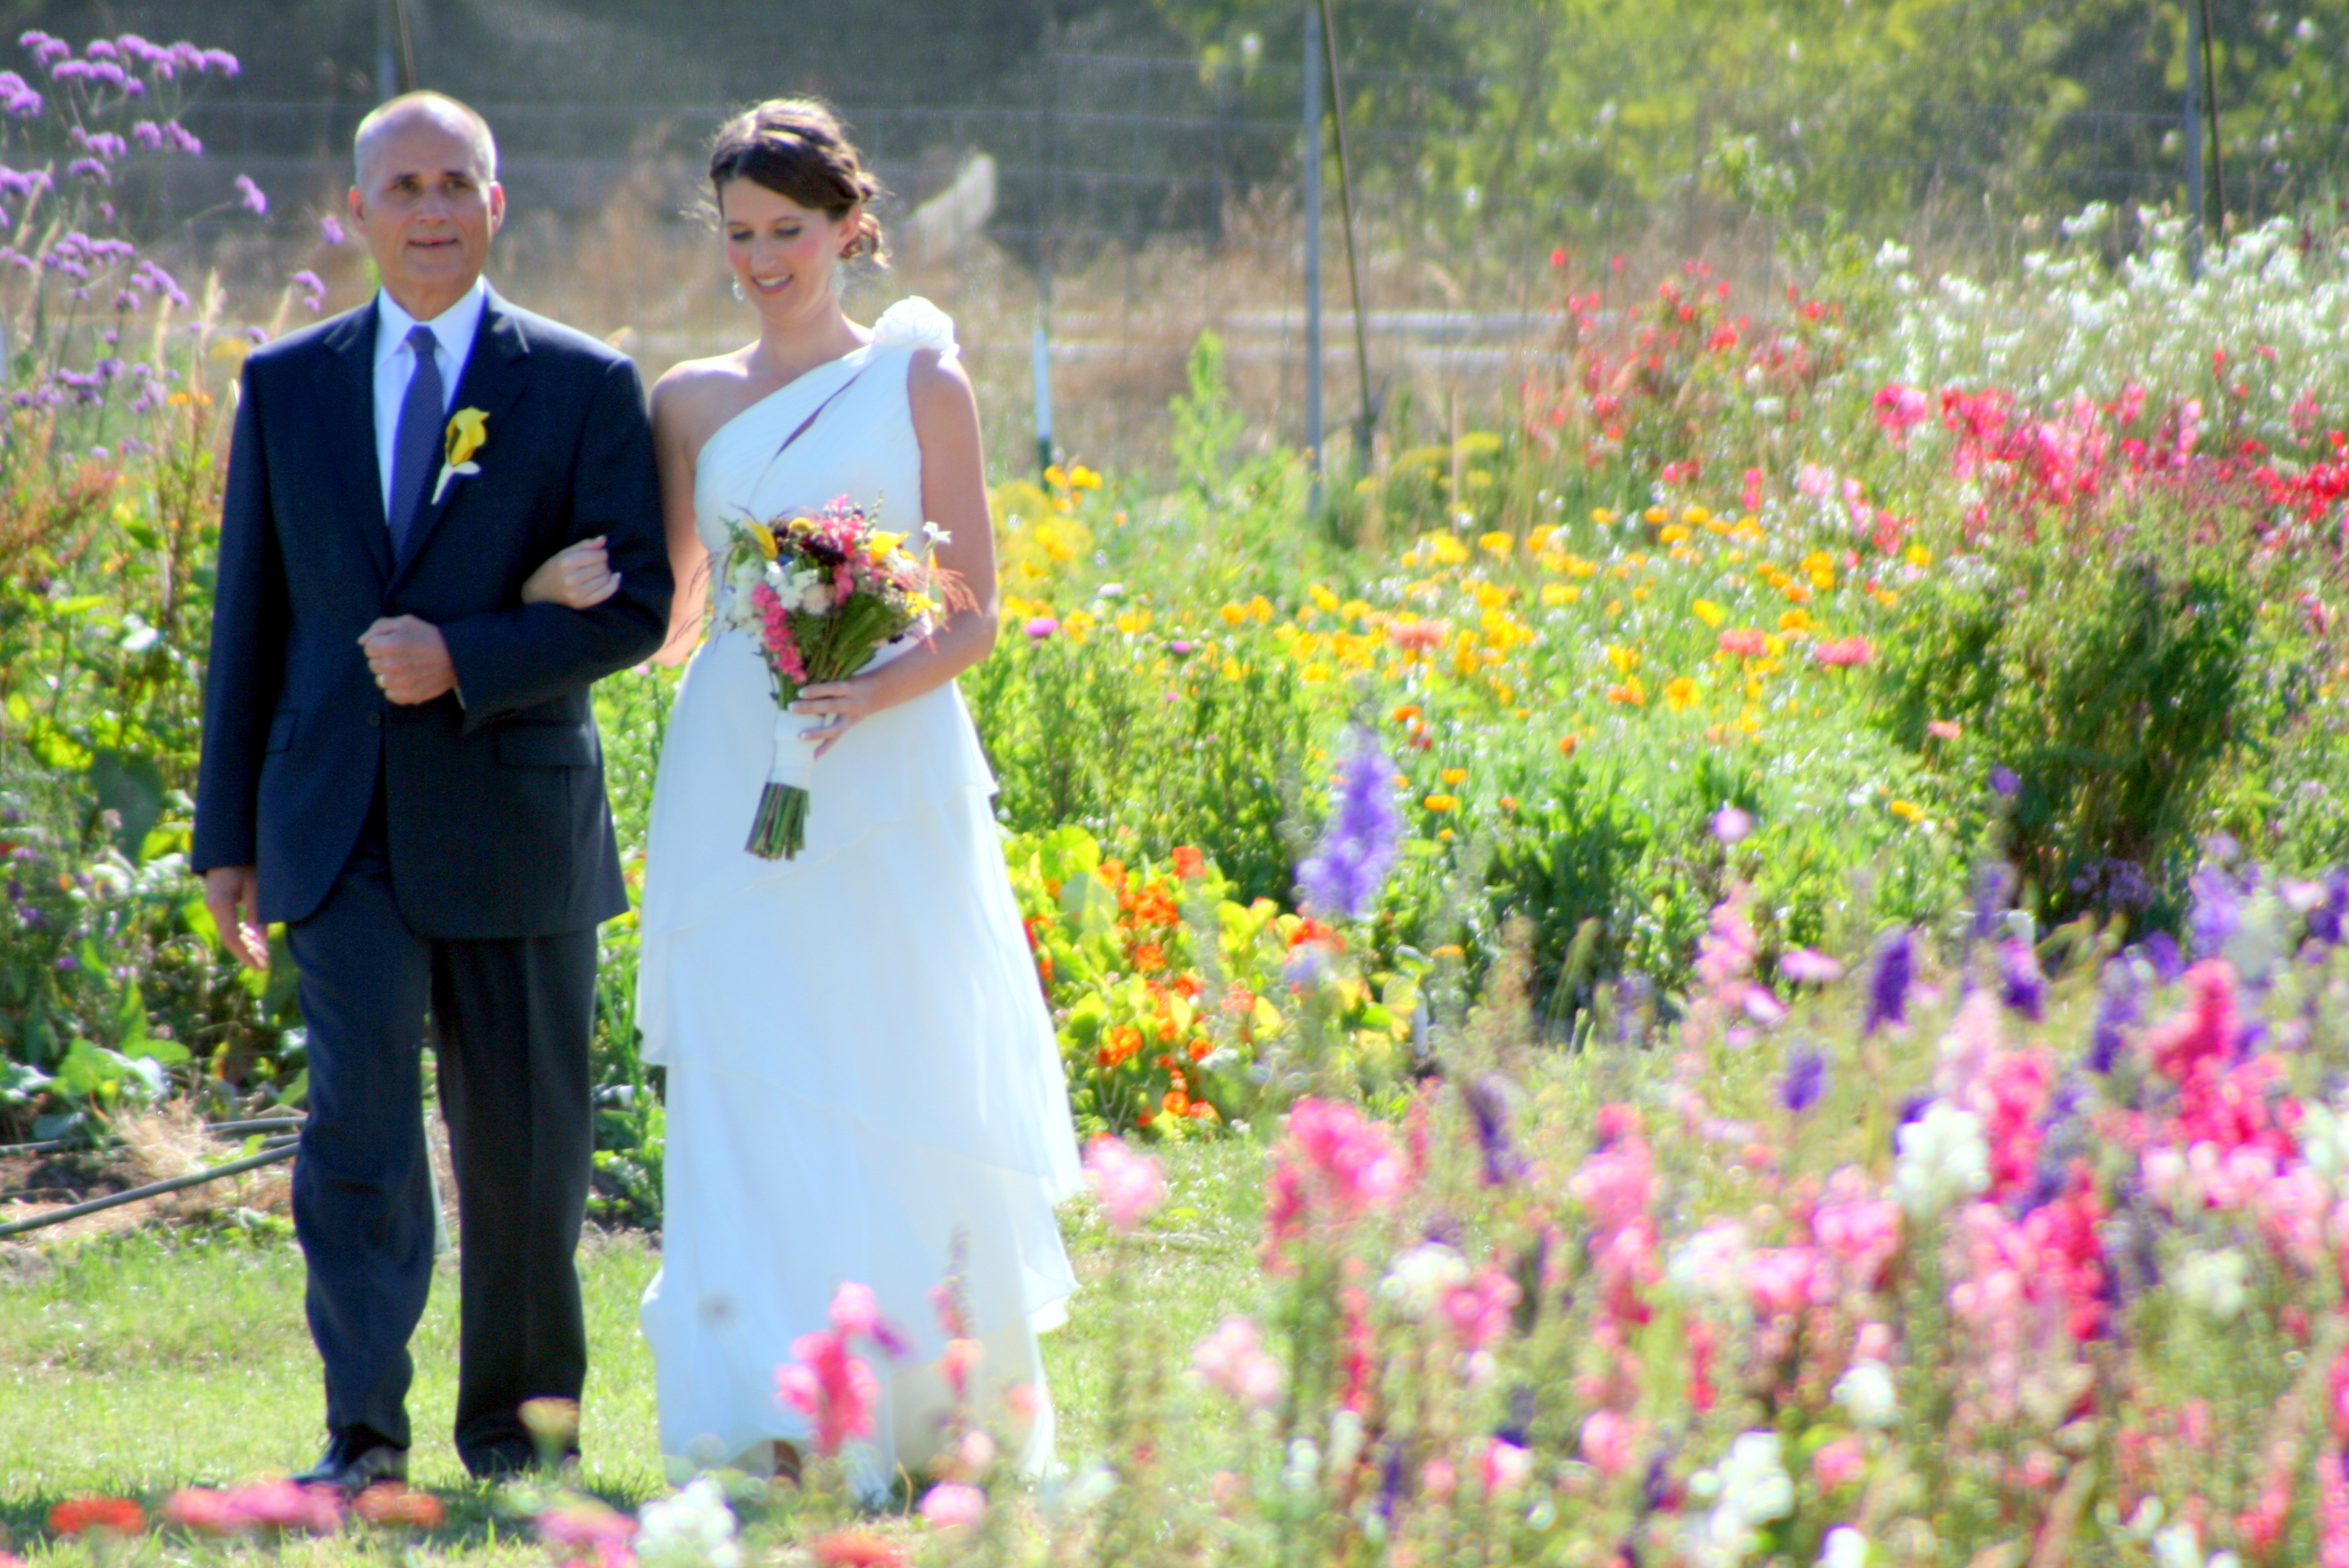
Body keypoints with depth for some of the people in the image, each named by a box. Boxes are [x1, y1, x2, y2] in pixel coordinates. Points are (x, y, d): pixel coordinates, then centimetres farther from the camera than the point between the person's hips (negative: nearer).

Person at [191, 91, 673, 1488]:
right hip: (343, 831, 1)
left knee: (527, 1149, 6)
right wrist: (228, 835, 8)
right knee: (360, 1112, -14)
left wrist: (463, 660, -18)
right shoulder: (287, 387, 8)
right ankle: (364, 1434, -16)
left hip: (517, 826, -1)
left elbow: (636, 606, -5)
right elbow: (250, 620, 11)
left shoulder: (586, 388, 1)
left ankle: (518, 1424, 22)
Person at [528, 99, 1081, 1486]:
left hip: (889, 771, -2)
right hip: (737, 780, 2)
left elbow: (977, 615, 2)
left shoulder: (918, 382, 5)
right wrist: (569, 590, -6)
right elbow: (668, 617, 16)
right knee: (747, 1093, -7)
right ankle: (781, 1408, -8)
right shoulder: (693, 403, 13)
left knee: (901, 1087, -2)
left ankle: (931, 1402, 12)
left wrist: (883, 686, -17)